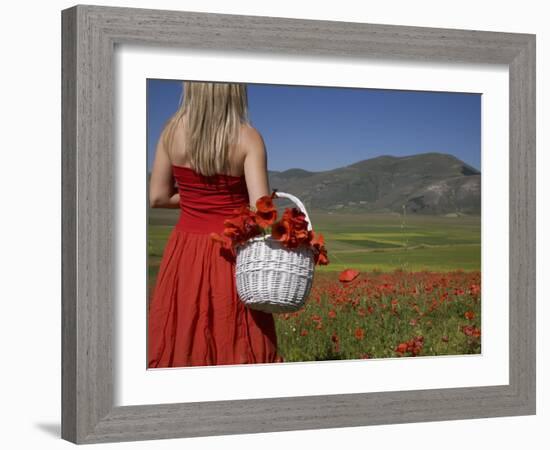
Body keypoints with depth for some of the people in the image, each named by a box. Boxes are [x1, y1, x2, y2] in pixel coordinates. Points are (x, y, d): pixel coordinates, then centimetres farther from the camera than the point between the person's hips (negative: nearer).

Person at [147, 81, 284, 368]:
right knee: (239, 348, 5)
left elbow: (157, 197, 3)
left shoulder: (173, 130, -3)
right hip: (232, 254, -3)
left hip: (185, 253, 3)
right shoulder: (248, 138, -12)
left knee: (179, 343, 9)